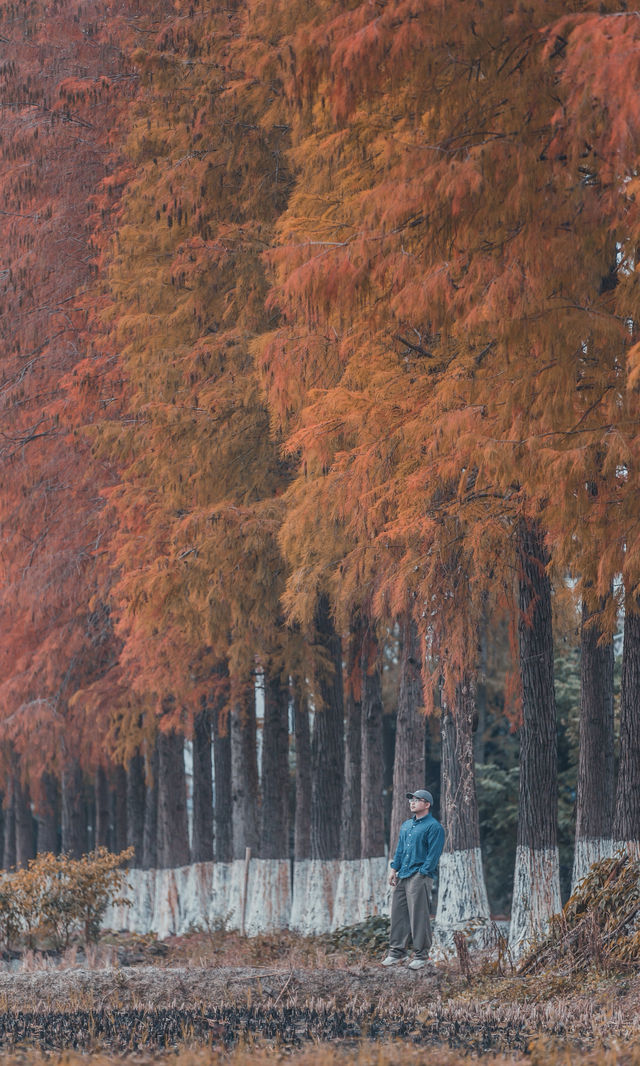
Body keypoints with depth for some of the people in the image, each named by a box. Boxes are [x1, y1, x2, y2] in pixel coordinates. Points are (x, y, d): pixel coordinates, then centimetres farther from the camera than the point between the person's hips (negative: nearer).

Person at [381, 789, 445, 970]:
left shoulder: (433, 827, -6)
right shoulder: (406, 825, 19)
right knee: (398, 913, 7)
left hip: (419, 876, -8)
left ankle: (421, 956, -1)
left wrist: (422, 874, -16)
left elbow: (433, 854, -11)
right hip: (402, 876, 8)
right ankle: (397, 952, 13)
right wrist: (394, 869, 12)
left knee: (419, 916, -6)